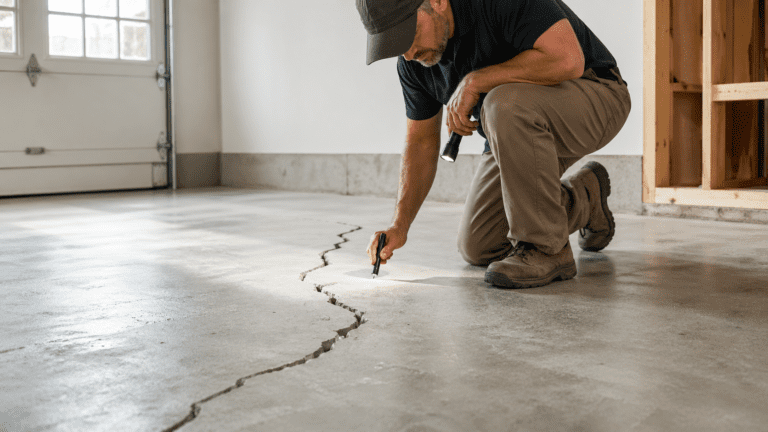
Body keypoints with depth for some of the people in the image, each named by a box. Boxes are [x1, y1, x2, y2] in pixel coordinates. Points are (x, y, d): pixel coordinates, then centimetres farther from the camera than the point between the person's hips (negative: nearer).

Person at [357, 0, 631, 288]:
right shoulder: (412, 60, -7)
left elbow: (567, 60, -39)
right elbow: (421, 141, 0)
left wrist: (475, 81, -31)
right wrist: (399, 226, -10)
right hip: (525, 131, 7)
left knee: (506, 105, -39)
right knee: (478, 248, 2)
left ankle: (546, 250, -22)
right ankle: (584, 202, 23)